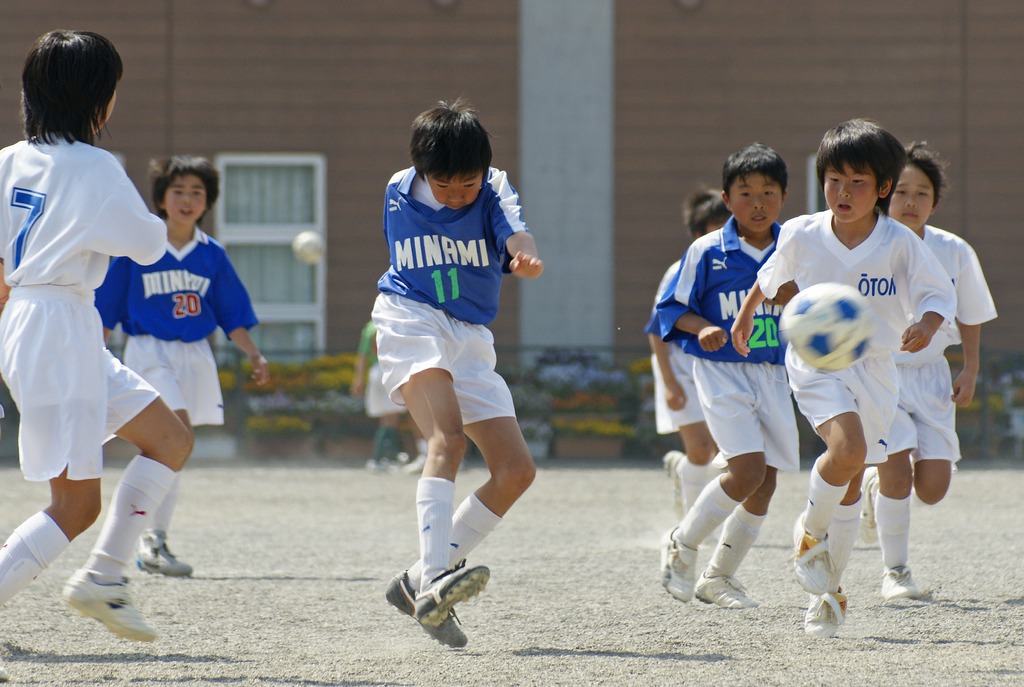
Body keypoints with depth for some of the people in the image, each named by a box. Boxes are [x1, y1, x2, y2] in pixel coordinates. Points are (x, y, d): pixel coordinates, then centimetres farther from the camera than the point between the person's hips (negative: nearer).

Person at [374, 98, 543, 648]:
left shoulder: (494, 190, -5)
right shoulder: (399, 192, 0)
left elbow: (514, 232, -29)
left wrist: (524, 255, -53)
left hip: (471, 337, 3)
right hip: (410, 317, -3)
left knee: (516, 470, -5)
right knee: (448, 438, -29)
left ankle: (420, 582, 5)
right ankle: (434, 584, -47)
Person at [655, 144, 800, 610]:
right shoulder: (707, 252, -5)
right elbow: (672, 308, 0)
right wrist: (703, 329, -17)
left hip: (773, 375, 4)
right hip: (722, 373, -4)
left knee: (765, 483, 4)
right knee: (748, 470, -19)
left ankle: (718, 577, 22)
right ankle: (682, 545, 4)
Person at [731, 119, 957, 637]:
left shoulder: (900, 244, -12)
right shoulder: (802, 235, -9)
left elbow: (939, 295, -3)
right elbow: (772, 277, 13)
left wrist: (926, 325, -26)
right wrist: (746, 314, 28)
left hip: (874, 367, 2)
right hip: (815, 362, -2)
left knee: (850, 482, 11)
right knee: (847, 449, -28)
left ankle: (828, 589, 29)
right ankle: (811, 530, 1)